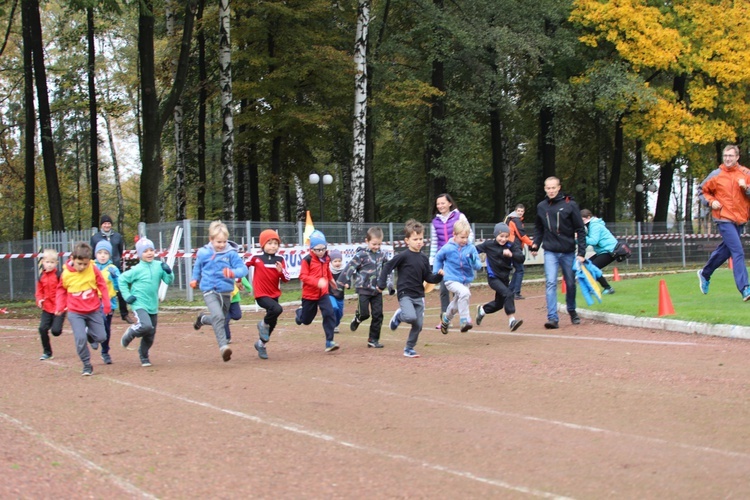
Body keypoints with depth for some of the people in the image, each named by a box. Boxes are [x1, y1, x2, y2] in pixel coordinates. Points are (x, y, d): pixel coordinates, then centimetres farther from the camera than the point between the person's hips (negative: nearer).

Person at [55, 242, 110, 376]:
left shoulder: (93, 270, -9)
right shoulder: (66, 274, -9)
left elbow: (102, 286, 1)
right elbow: (61, 290, 7)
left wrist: (106, 304, 1)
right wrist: (60, 307, -1)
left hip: (94, 310, 1)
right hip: (75, 312, -1)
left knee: (101, 337, 4)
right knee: (80, 339, -14)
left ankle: (90, 335, 40)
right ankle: (87, 366, 2)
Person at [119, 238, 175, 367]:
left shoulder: (159, 266, -1)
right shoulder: (137, 270, -10)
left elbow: (169, 281, 2)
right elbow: (122, 279, -1)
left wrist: (168, 272, -17)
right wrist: (127, 295, -7)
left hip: (153, 306, 5)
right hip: (139, 304, -5)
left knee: (150, 335, 11)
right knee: (146, 326, -27)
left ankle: (144, 356, 33)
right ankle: (130, 332, 4)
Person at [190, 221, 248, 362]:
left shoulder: (231, 253, -8)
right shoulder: (203, 253, -3)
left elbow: (243, 268, -17)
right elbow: (197, 266, 20)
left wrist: (233, 272, -36)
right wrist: (195, 279, 14)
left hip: (225, 291, 2)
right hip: (209, 291, -2)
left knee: (221, 319, 19)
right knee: (218, 316, -26)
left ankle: (203, 319, 52)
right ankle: (223, 347, -30)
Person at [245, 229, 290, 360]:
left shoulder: (280, 260, -1)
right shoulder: (256, 258, -9)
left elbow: (286, 279, -2)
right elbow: (243, 266, 7)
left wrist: (281, 271, -21)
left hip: (275, 295, 5)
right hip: (261, 295, -5)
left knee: (272, 322, 13)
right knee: (277, 309, -31)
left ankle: (261, 344, 34)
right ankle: (264, 324, -3)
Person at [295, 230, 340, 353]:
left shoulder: (326, 259, 2)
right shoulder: (307, 260, -17)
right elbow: (303, 276, -23)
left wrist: (331, 279, 38)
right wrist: (317, 282, -35)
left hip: (323, 293, 3)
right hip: (309, 294, -3)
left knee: (329, 314, -17)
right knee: (306, 320, 13)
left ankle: (329, 342, -14)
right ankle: (300, 313, 51)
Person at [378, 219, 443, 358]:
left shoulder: (424, 258, 7)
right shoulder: (403, 256, -10)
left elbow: (428, 278, 9)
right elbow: (387, 267, -6)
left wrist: (438, 276, -10)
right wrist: (382, 284, -8)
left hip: (419, 295, 6)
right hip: (405, 294, -6)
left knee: (418, 325, 5)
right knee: (411, 317, -28)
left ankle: (409, 349, 22)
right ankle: (399, 315, 7)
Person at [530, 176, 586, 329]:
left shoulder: (569, 205, -5)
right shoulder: (541, 207, 5)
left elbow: (580, 230, -5)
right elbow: (538, 229, 17)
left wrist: (581, 252, -10)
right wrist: (535, 245, 2)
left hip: (568, 252, -1)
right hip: (550, 252, 1)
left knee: (571, 284, 11)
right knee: (551, 283, -13)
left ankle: (572, 311, 34)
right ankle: (553, 318, -17)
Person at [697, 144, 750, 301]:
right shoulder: (716, 175, -1)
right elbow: (702, 191, 10)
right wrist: (711, 201, -7)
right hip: (724, 219, -4)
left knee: (725, 250, 18)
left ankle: (705, 274, 42)